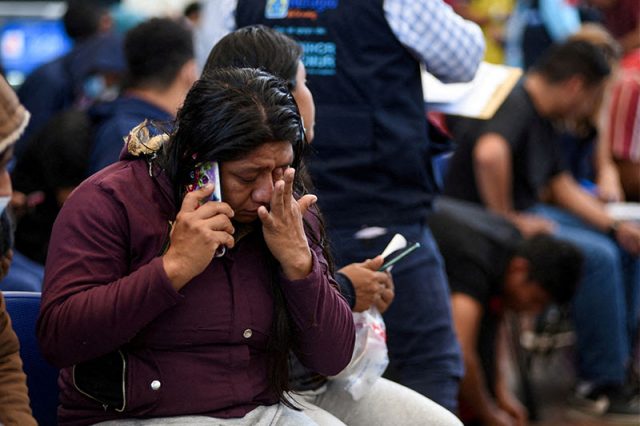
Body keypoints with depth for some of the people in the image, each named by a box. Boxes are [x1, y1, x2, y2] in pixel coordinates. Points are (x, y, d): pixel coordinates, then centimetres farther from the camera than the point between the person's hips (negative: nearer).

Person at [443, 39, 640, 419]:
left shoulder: (541, 118, 13)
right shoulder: (513, 106, -21)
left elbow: (563, 186, 19)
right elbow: (489, 153, -42)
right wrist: (507, 220, -30)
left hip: (526, 213, 11)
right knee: (597, 256, -25)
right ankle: (601, 385, -15)